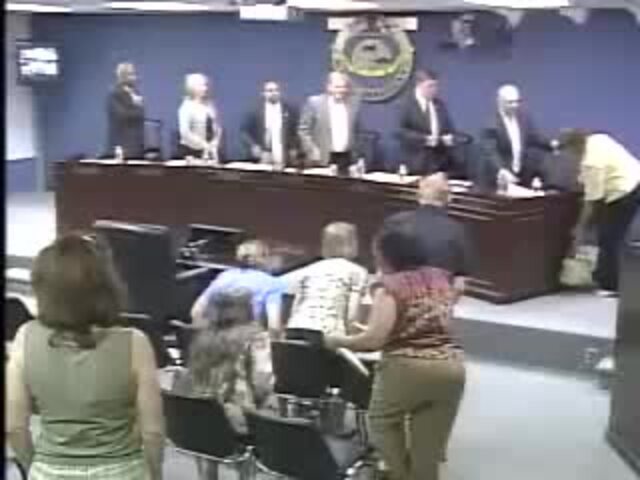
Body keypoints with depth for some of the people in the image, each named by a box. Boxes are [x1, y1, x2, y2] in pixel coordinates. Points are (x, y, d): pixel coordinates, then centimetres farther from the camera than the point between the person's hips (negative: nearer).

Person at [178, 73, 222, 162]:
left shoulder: (209, 105, 6)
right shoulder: (187, 106, -9)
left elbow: (218, 127, 10)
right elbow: (185, 131, -18)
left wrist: (214, 144, -4)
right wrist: (204, 145, -17)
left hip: (210, 150, 5)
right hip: (190, 150, -5)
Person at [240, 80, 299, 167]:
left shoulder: (289, 110, 8)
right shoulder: (255, 110, 4)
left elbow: (298, 130, 11)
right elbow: (244, 131, 5)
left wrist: (294, 149, 1)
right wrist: (253, 146, -7)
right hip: (262, 158, -1)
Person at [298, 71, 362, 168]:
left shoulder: (354, 102, 7)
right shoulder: (314, 102, -2)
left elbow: (357, 130, 15)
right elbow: (303, 130, -1)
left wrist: (355, 153, 9)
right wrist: (313, 152, -9)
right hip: (322, 160, -2)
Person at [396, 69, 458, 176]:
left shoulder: (440, 105, 14)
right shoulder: (407, 106, -4)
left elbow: (449, 127, 22)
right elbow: (401, 132, -10)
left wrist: (449, 136, -2)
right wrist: (424, 139, -18)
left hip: (442, 160, 5)